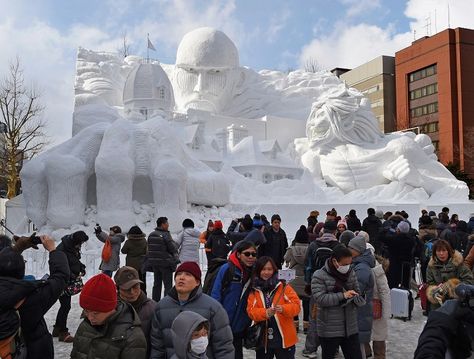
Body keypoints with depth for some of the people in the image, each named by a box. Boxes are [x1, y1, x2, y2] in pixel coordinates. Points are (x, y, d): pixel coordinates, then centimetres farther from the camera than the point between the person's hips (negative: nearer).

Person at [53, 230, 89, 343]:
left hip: (69, 282, 9)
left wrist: (82, 268, 3)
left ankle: (57, 329, 32)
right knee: (66, 306, -4)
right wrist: (74, 276, -27)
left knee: (65, 305, 18)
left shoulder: (74, 247, 4)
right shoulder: (62, 249, -24)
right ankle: (63, 333, 8)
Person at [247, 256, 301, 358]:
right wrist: (265, 313, -25)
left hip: (284, 338, -2)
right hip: (263, 339, 2)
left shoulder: (283, 286, -4)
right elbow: (251, 311, -6)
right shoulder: (254, 290, 2)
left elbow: (296, 305, -9)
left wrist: (283, 309, -29)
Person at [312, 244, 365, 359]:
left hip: (350, 328, 5)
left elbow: (358, 294, 11)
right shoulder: (319, 275, -12)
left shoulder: (351, 273, 5)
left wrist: (356, 298, -14)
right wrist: (342, 295, -24)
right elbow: (320, 298, -21)